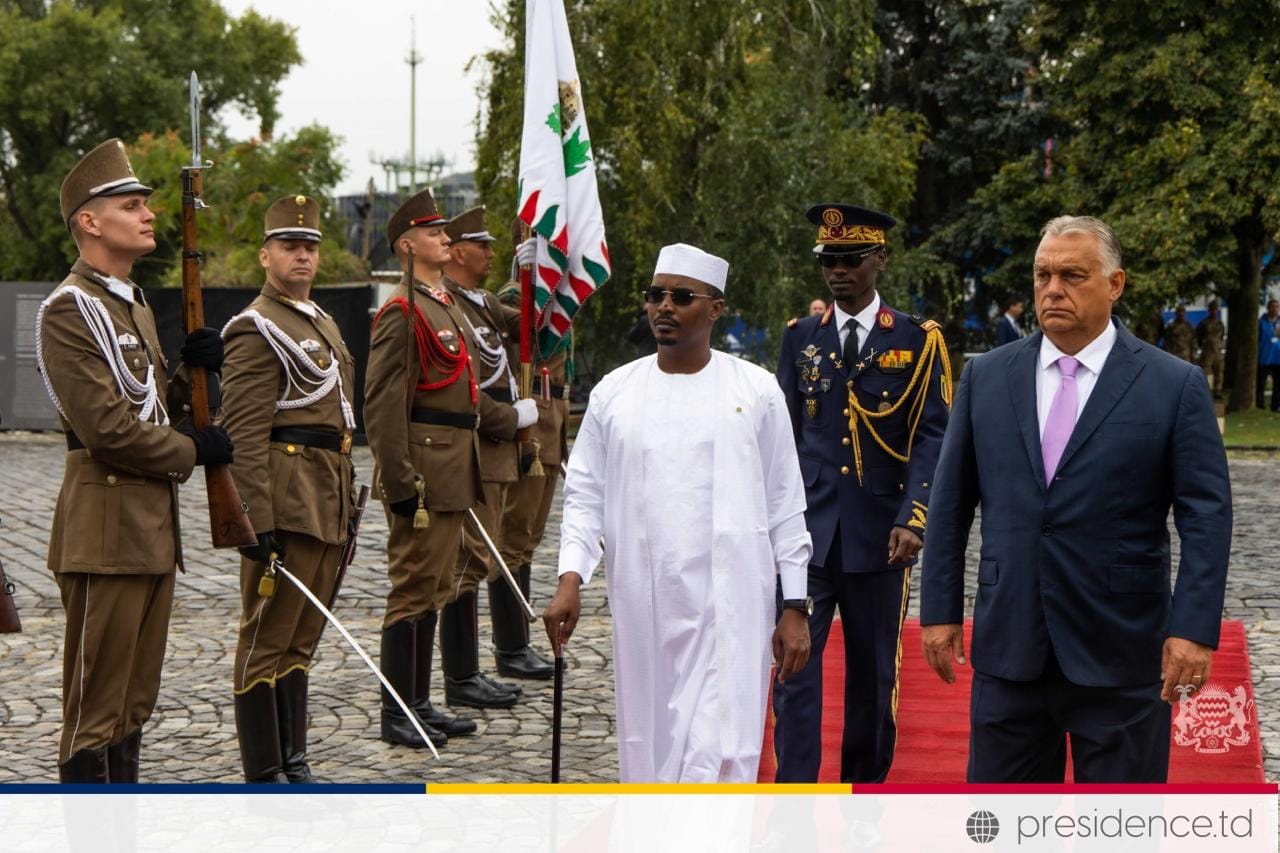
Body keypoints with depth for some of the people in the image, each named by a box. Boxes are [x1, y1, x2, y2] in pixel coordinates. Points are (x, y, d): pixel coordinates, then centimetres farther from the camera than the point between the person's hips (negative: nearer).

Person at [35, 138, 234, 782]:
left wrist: (192, 366, 4)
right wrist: (193, 451, -8)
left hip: (153, 525, 10)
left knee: (135, 700, 14)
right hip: (106, 528, -10)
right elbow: (107, 427, -19)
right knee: (95, 708, -3)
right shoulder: (69, 309, -13)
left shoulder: (133, 304, 17)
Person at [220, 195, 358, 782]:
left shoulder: (323, 324, 19)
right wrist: (257, 522, -22)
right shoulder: (256, 329, -10)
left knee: (302, 638, 14)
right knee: (268, 640, -2)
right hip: (286, 501, -9)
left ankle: (293, 763, 21)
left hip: (328, 505, 9)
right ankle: (264, 777, 3)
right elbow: (243, 435, -17)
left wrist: (347, 504, 20)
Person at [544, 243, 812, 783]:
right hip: (643, 610, 3)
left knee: (719, 755, -10)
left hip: (730, 609, -2)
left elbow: (786, 508, 5)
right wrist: (570, 579, -6)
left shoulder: (756, 392, 3)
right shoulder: (614, 393, 7)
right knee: (649, 747, 11)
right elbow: (585, 497, 8)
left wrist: (794, 607, 1)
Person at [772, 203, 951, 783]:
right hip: (806, 532, 1)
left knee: (874, 671, 9)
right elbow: (783, 432, 10)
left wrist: (913, 519, -16)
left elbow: (931, 437, -4)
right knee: (794, 663, -6)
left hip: (879, 535, -1)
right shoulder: (800, 337, 8)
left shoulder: (918, 341, 1)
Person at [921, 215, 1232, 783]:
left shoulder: (1175, 386, -3)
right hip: (1009, 648, 3)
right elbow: (951, 504, 9)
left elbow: (1206, 515, -6)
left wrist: (1194, 628, -14)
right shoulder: (985, 378, 6)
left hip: (1119, 656, -3)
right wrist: (940, 610, 6)